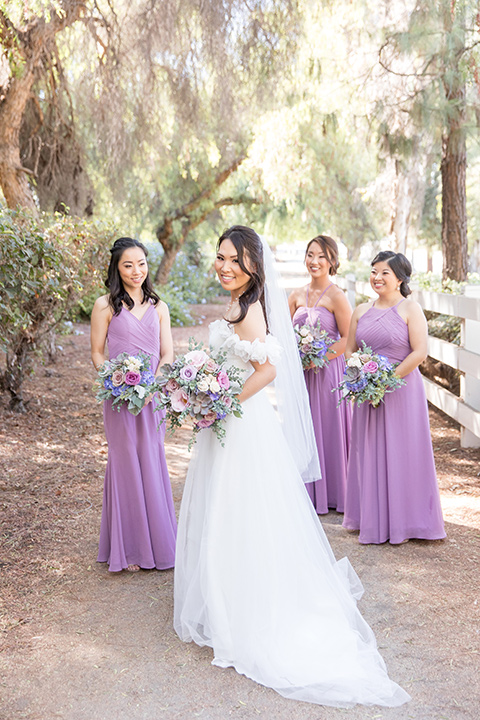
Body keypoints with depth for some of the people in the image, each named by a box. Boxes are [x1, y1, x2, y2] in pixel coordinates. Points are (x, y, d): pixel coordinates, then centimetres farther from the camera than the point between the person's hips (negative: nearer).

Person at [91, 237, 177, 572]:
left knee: (153, 465, 9)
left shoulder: (159, 307, 9)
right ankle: (129, 548, 15)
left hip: (153, 397, 3)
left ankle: (157, 542, 23)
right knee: (126, 465, 2)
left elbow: (167, 355, 5)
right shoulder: (106, 305, -1)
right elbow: (97, 353, -1)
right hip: (120, 400, -3)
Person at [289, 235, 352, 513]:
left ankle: (331, 494, 16)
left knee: (328, 429, 2)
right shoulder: (297, 296, 8)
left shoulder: (336, 296, -9)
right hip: (301, 373, 5)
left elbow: (348, 339, -12)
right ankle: (308, 494, 22)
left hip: (327, 372, -5)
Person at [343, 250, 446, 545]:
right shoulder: (362, 311, 10)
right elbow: (350, 350, 13)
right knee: (370, 452, 9)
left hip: (401, 390, -5)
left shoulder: (410, 308, -6)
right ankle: (373, 518, 21)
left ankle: (404, 520, 15)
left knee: (402, 452, 1)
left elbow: (420, 352, -13)